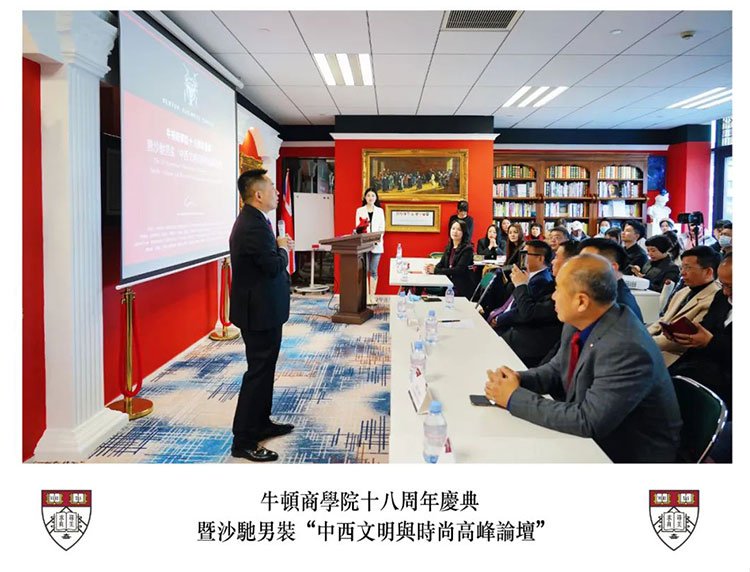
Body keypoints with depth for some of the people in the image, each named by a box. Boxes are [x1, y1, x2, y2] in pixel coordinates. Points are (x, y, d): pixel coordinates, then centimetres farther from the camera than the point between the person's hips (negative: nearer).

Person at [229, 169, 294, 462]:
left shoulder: (251, 221, 10)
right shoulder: (254, 226, -24)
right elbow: (275, 266, -25)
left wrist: (279, 246, 2)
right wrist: (283, 248, -8)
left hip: (260, 308, 11)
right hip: (260, 311, -11)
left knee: (263, 369, 20)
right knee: (258, 372, -3)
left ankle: (261, 423, 34)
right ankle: (243, 441, 6)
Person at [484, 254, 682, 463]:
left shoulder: (626, 349, -30)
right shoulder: (578, 323, -6)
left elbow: (588, 421, -30)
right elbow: (557, 369, 9)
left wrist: (515, 398, -24)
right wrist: (517, 379, -11)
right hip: (589, 436, 7)